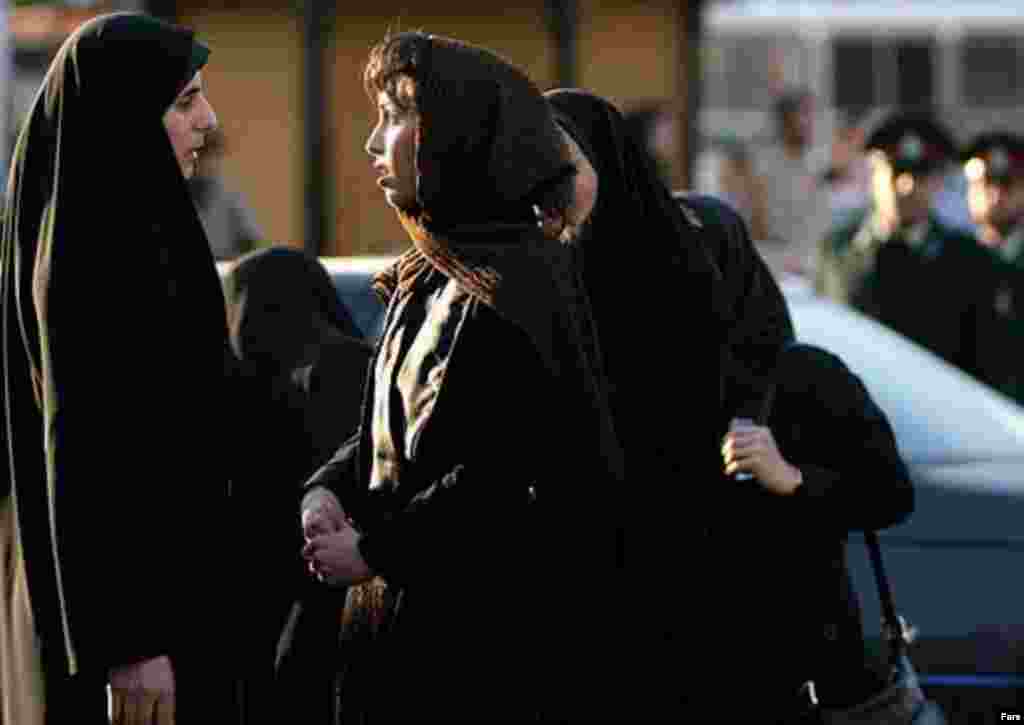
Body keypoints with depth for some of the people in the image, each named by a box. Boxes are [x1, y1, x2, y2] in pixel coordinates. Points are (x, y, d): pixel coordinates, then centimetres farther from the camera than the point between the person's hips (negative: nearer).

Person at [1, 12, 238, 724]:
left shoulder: (129, 231, 11)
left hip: (169, 577, 10)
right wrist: (127, 643, -22)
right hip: (133, 591, -10)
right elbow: (83, 459, -21)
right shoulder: (91, 254, -18)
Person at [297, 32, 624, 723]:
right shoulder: (425, 282, 12)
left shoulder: (513, 288, -16)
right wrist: (329, 491, 0)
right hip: (408, 620, 9)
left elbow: (505, 476, -21)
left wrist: (372, 551, -16)